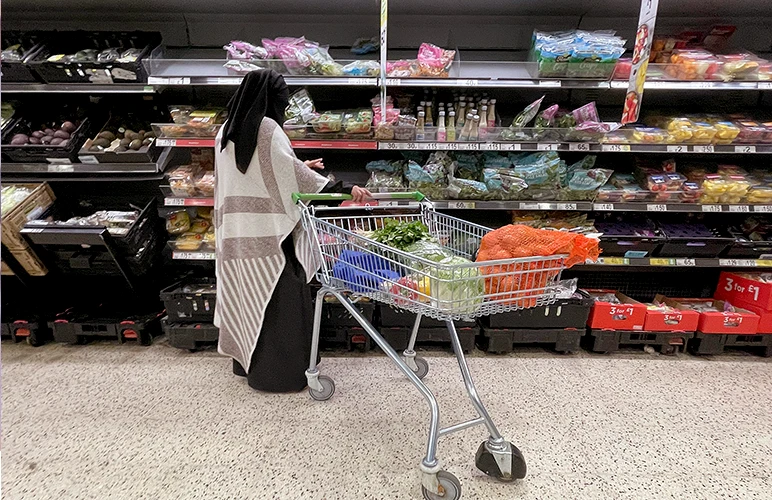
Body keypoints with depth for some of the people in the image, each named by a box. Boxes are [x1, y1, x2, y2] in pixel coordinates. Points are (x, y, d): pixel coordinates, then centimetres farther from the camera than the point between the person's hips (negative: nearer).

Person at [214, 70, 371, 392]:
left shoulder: (227, 130, 15)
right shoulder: (267, 128, -11)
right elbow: (291, 175, -17)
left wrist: (300, 167, 22)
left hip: (236, 232, 9)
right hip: (268, 231, -9)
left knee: (246, 294, 17)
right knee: (278, 296, 0)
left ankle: (246, 361, 32)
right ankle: (280, 373, 11)